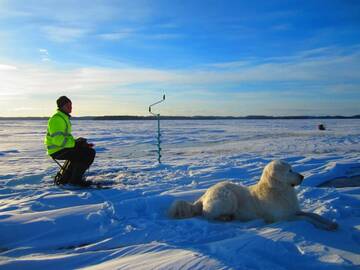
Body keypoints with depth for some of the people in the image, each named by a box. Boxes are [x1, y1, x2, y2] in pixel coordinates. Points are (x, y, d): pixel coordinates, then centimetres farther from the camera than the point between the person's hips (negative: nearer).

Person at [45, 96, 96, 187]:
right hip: (58, 151, -10)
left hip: (60, 148, 10)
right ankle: (75, 179, -3)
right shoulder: (57, 119, -16)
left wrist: (76, 141, 7)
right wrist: (76, 143, -20)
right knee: (89, 154, -17)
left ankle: (65, 177, 26)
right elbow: (58, 140, -25)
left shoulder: (64, 117, 17)